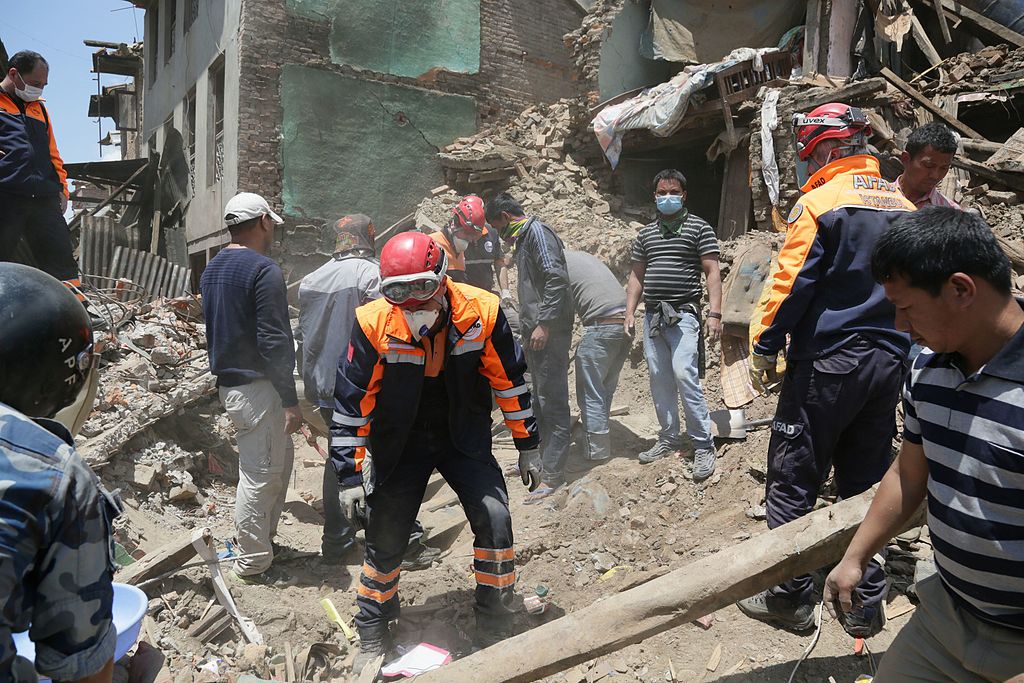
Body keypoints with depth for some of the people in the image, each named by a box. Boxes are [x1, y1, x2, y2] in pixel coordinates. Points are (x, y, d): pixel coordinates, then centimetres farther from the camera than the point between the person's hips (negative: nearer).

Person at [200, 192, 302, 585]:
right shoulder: (264, 270, -15)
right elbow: (274, 341, -20)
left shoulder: (212, 270, 14)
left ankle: (263, 536, 31)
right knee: (260, 474, 0)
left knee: (280, 460, 21)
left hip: (228, 382, 9)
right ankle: (253, 564, 10)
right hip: (257, 387, -9)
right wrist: (290, 400, -17)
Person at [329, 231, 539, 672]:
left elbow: (509, 380, -6)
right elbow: (351, 401, -12)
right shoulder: (374, 324, -22)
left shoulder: (481, 311, -20)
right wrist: (349, 474, -10)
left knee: (495, 521, -10)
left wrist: (528, 446, 0)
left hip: (466, 439, 1)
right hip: (399, 447, 0)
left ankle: (495, 630, 12)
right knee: (384, 539, 2)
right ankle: (373, 639, 26)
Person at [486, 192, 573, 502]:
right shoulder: (523, 238, 20)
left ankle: (552, 473, -4)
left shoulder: (537, 232, -10)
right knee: (538, 398, 18)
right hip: (534, 331, 11)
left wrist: (544, 323, -23)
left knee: (552, 400, -7)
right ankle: (538, 458, 30)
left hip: (549, 333, -11)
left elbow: (557, 279, -21)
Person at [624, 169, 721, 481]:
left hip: (683, 314, -5)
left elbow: (712, 273, -3)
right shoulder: (645, 233, 17)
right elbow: (637, 276, 20)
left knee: (684, 375, -16)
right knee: (659, 380, 7)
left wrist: (715, 314, -12)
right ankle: (668, 439, 18)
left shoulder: (699, 228, 2)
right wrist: (630, 312, 9)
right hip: (652, 315, 5)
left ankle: (703, 446, -8)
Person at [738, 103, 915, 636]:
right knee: (865, 484, 14)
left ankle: (791, 597, 12)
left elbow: (790, 285, -14)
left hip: (826, 363, -7)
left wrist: (764, 351, -5)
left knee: (792, 482, 5)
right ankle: (866, 602, 21)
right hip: (889, 363, 7)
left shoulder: (819, 203, -10)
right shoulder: (904, 206, 10)